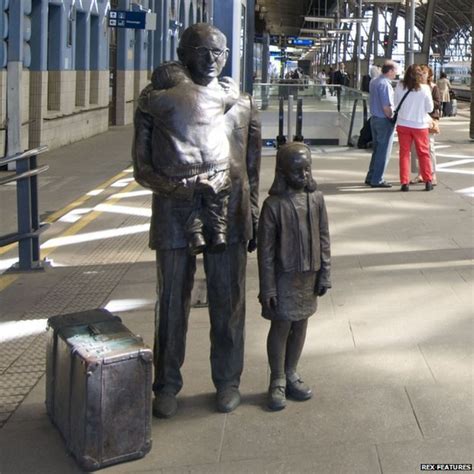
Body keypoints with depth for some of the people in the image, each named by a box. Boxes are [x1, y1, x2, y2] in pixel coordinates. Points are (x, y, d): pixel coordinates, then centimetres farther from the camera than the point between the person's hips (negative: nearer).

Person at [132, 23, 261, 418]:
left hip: (228, 218, 1)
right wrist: (177, 187, -21)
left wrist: (254, 220, 9)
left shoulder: (242, 106, 6)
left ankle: (228, 381, 27)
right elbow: (143, 167, -2)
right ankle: (167, 385, 24)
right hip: (174, 219, -1)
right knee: (172, 304, 9)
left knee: (229, 303, 9)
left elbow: (252, 170, 11)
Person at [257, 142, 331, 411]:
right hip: (284, 277, -4)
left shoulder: (316, 199, 0)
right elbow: (266, 249, -11)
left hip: (309, 276, 5)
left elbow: (324, 239, 6)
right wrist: (267, 288, -12)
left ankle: (291, 374, 30)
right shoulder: (274, 204, -13)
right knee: (281, 326, 3)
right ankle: (277, 381, 17)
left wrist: (324, 274, 4)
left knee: (301, 325, 14)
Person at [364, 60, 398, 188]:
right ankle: (377, 180, 3)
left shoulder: (373, 82, 10)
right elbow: (386, 107, -23)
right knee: (383, 151, -1)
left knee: (376, 149, 17)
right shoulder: (385, 84, -19)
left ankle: (371, 177, 22)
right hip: (384, 120, -9)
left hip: (374, 118, 9)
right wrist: (392, 118, -10)